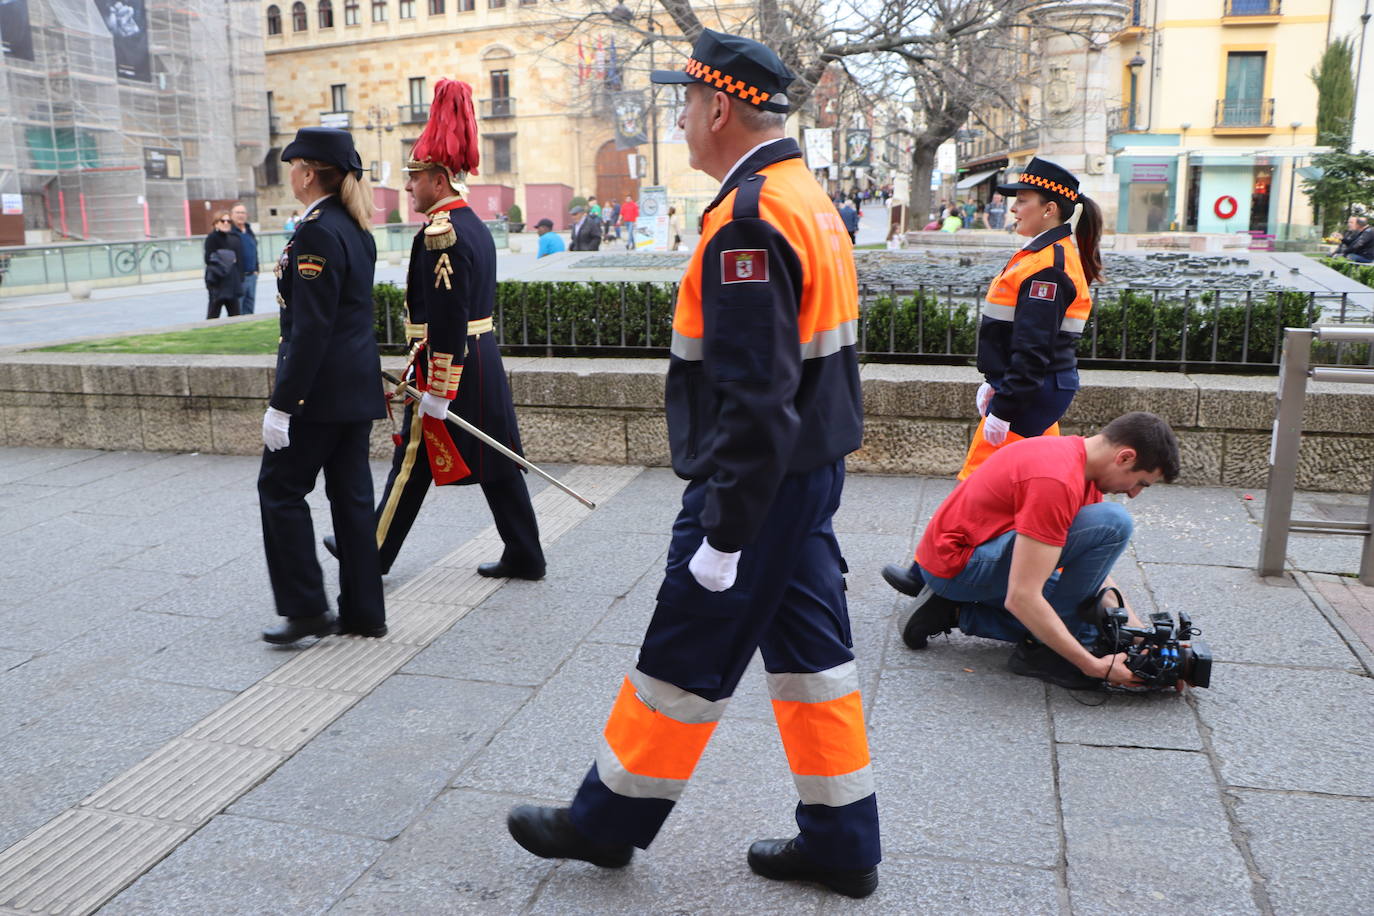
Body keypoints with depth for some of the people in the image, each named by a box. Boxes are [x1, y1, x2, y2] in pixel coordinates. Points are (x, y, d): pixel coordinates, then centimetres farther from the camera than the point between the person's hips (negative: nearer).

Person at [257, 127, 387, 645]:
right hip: (358, 386, 9)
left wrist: (282, 404, -19)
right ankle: (363, 612, 18)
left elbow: (311, 328, -21)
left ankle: (306, 609, 9)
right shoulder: (356, 228, 12)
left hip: (322, 389, -9)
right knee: (351, 494, 11)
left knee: (280, 489, 5)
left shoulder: (316, 232, -17)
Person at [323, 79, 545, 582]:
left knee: (414, 462, 5)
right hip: (484, 359, 9)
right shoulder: (475, 227, 13)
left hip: (449, 363, -9)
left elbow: (446, 320, -22)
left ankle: (374, 553, 21)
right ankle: (524, 554, 15)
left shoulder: (440, 233, -17)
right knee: (494, 461, 11)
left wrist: (436, 391, -20)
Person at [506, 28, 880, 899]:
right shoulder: (809, 198, 12)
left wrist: (722, 531, -21)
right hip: (812, 470, 10)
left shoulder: (748, 221, -20)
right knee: (810, 647, 15)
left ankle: (610, 819, 25)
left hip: (761, 481, -10)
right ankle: (842, 842, 27)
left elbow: (755, 399, -26)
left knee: (686, 656, 5)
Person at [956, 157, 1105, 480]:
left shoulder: (1046, 267, -19)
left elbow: (1033, 348, -24)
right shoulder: (1053, 253, 14)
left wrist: (1002, 410, -22)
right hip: (1046, 388, 10)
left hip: (1032, 392, -10)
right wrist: (994, 383, 20)